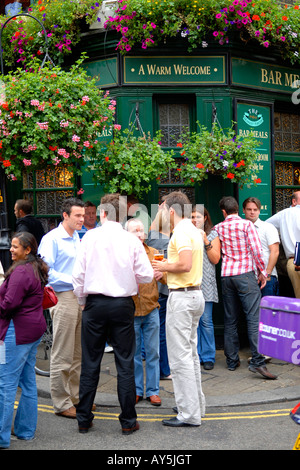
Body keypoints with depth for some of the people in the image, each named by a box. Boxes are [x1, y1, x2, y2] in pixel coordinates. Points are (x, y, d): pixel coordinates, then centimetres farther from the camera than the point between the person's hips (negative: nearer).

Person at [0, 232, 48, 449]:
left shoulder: (20, 271, -17)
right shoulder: (37, 269, 14)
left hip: (18, 331, -10)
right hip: (35, 328, 10)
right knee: (28, 381, 15)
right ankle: (26, 430, 25)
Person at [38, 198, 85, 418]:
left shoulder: (78, 238, 15)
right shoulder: (52, 238, -9)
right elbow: (45, 271, -17)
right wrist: (73, 281, -19)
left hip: (81, 297, 8)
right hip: (63, 298, -8)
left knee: (79, 352, 15)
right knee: (62, 355, -1)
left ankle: (76, 396, 28)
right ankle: (62, 404, 9)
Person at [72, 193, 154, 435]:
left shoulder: (90, 237, -4)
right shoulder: (132, 240, -4)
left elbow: (78, 273, -3)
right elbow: (146, 275, -2)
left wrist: (82, 300, 12)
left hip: (95, 304, 0)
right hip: (123, 304, 0)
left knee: (90, 363, 10)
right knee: (125, 364, 8)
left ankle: (84, 419, 19)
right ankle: (128, 421, 15)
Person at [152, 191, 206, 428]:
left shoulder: (181, 232, -15)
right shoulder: (194, 231, 15)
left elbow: (185, 265, -26)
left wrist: (164, 266, -9)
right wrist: (167, 268, 14)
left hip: (182, 296, -10)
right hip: (195, 294, 10)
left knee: (180, 357, -4)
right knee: (191, 353, 18)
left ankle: (189, 414, 3)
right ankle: (197, 404, 27)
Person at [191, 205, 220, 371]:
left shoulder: (212, 235, 8)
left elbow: (215, 259, -1)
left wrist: (206, 241, -9)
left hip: (205, 283, -2)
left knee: (206, 321, -4)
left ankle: (208, 357, 7)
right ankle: (195, 355, 14)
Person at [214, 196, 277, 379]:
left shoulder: (218, 228, 8)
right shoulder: (246, 224, -3)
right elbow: (256, 250, -8)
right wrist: (262, 271, 2)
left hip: (226, 275, 5)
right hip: (245, 274, -4)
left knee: (230, 320, 10)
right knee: (254, 318, -7)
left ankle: (232, 361, 15)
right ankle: (258, 361, -14)